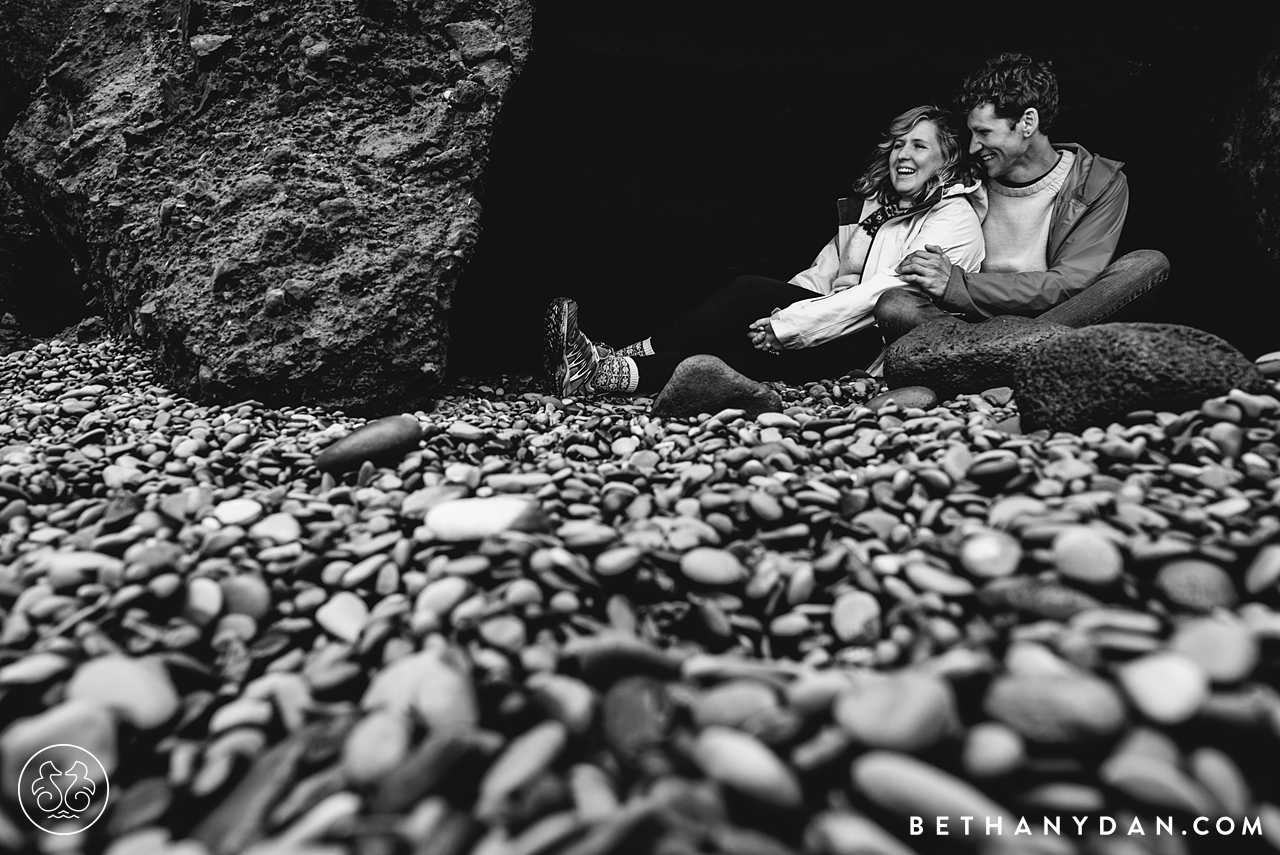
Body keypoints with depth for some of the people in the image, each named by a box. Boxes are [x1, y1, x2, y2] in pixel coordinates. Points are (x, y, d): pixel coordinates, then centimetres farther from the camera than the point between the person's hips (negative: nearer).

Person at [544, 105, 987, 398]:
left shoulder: (956, 219, -3)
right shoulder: (870, 202, 20)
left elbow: (887, 293, -17)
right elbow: (822, 271, 15)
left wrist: (786, 326, -23)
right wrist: (781, 309, -6)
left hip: (884, 342, -6)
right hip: (842, 328, 6)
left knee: (750, 292, -26)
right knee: (739, 347, -24)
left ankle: (621, 366, -31)